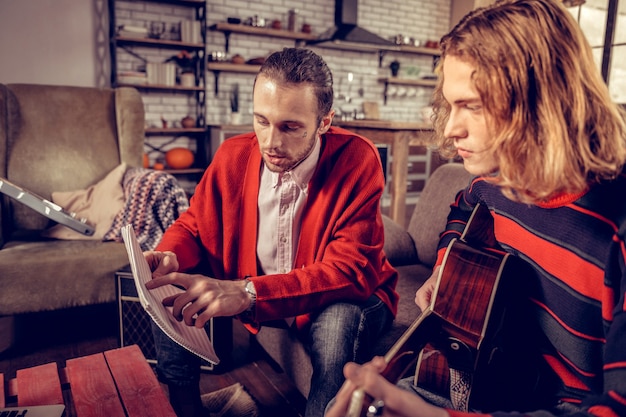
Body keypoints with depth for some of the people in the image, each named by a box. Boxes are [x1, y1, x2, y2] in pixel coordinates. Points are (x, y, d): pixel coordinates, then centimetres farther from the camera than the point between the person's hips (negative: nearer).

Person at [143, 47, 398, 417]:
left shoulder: (357, 160, -24)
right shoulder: (233, 155, -11)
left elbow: (350, 270, -31)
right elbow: (193, 226, 3)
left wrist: (247, 293, -42)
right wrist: (169, 259, -22)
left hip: (343, 302, -3)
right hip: (252, 300, 4)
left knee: (341, 321, -36)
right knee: (170, 298, -10)